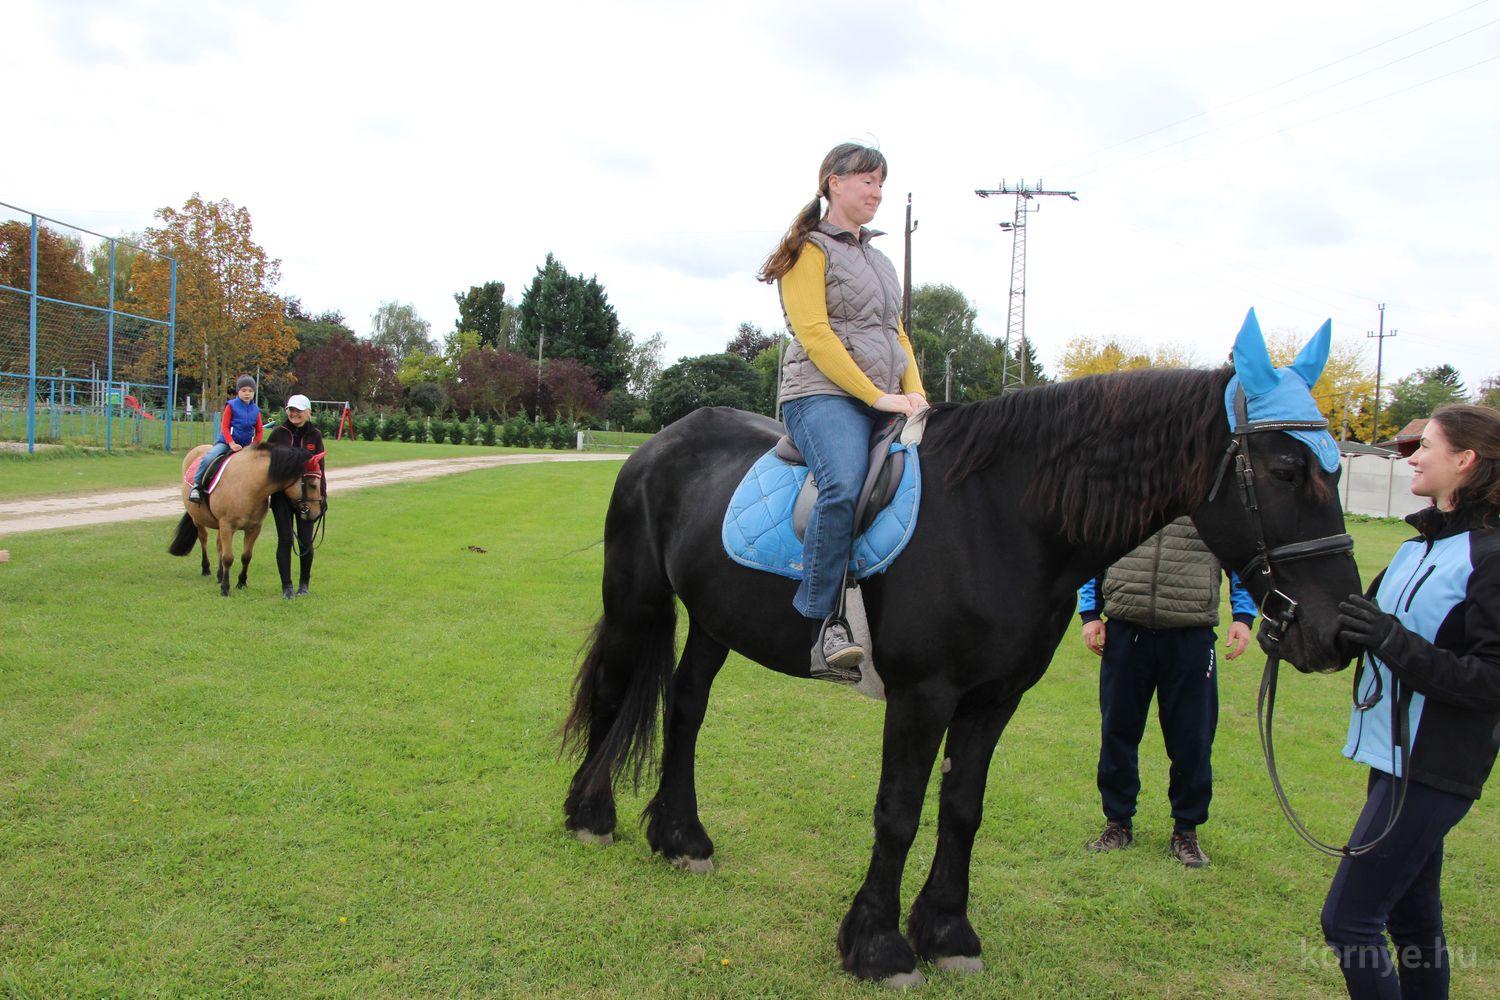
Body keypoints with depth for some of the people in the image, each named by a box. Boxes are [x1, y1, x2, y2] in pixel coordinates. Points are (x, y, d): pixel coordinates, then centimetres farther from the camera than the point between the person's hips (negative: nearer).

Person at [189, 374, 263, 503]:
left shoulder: (255, 410, 7)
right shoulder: (231, 406, -1)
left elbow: (259, 431, 11)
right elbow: (224, 426, -7)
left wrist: (254, 445, -5)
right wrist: (231, 443, -19)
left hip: (246, 445, 4)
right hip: (226, 442, -4)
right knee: (208, 458, -26)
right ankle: (196, 486, -14)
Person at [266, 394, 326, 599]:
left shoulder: (315, 436, 2)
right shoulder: (278, 434, 1)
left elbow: (320, 467, 5)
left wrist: (322, 495, -2)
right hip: (281, 495, 0)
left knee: (305, 541, 3)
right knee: (285, 540, 1)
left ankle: (304, 583, 22)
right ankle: (286, 586, 8)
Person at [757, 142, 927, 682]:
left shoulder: (879, 261, 28)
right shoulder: (809, 251, 4)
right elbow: (814, 333, -8)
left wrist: (916, 396, 5)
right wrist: (877, 396, -15)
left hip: (886, 404, 8)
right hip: (823, 395, -8)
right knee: (845, 484, -35)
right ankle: (823, 626, -32)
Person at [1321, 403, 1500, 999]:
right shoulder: (1422, 545, 11)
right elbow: (1378, 628, 18)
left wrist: (1395, 642, -29)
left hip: (1434, 771, -9)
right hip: (1396, 753, 9)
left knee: (1348, 920, -7)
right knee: (1413, 917, 19)